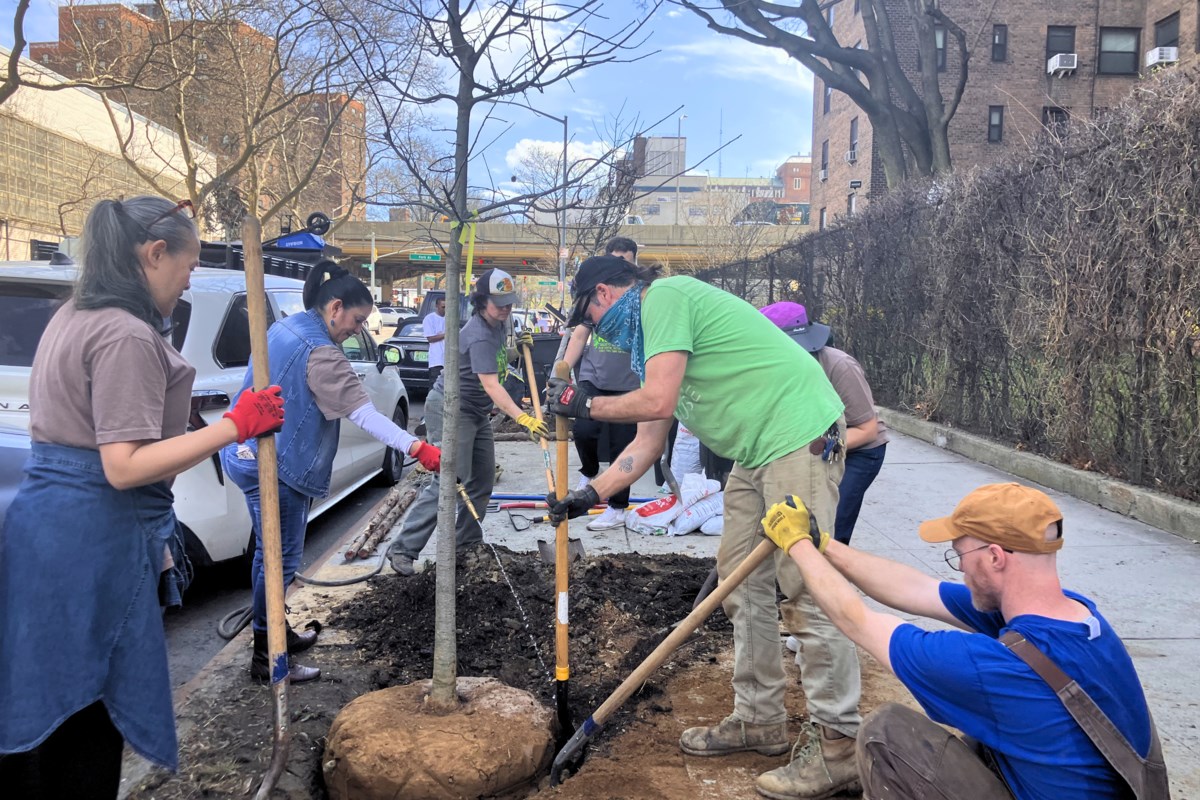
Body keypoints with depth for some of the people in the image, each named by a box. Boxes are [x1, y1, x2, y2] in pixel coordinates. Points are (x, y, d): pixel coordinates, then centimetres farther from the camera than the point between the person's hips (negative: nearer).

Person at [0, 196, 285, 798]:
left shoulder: (73, 317, 13)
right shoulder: (127, 336, -18)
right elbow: (125, 466, -23)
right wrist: (235, 425, -22)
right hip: (94, 542, -9)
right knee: (88, 714, 3)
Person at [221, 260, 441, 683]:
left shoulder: (282, 329, 10)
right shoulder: (320, 353, -20)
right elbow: (363, 412, -29)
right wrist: (417, 448, -35)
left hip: (250, 455, 10)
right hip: (275, 468, -10)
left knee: (272, 553, 20)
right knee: (280, 559, -1)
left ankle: (275, 633, 33)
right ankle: (265, 658, 8)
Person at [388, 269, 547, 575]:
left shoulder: (499, 324, 4)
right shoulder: (479, 335, -25)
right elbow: (490, 384, -37)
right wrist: (522, 418, -46)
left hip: (477, 412, 10)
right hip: (450, 409, -10)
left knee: (482, 481, 12)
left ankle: (466, 543, 23)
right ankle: (404, 549, -11)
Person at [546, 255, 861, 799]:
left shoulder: (664, 296, -11)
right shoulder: (650, 335, 19)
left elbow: (657, 403, -20)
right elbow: (647, 443, 19)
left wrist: (585, 405, -5)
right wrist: (589, 495, 17)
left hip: (798, 435, -11)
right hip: (755, 453, 11)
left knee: (807, 586, -10)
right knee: (743, 586, 12)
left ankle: (841, 745, -1)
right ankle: (760, 722, 22)